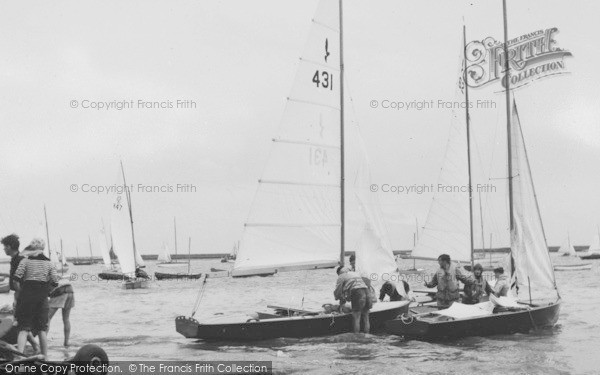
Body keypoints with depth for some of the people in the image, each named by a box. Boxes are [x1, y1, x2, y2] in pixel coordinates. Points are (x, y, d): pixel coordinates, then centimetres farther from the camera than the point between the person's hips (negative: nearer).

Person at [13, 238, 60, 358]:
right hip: (42, 299, 2)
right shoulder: (48, 263, 7)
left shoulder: (25, 261, 1)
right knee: (42, 330, 11)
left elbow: (17, 278, -9)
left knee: (23, 329, -1)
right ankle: (44, 357, 15)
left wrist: (19, 292, 2)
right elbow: (55, 282, 1)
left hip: (27, 296, -2)